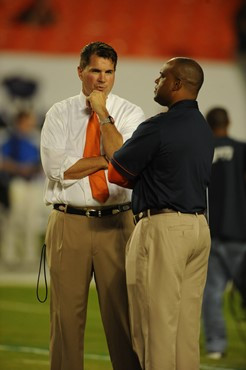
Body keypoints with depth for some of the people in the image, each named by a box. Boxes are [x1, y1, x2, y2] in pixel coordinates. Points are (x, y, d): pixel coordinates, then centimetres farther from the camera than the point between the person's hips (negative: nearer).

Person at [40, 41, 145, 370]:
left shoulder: (130, 114, 5)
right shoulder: (59, 114, 6)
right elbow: (57, 168, -8)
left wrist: (104, 114, -9)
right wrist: (107, 159, -8)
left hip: (116, 224, 0)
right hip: (69, 223, 0)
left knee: (122, 312, -1)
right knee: (66, 313, 2)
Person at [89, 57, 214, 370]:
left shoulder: (158, 128, -14)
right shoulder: (204, 128, 13)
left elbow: (117, 174, -5)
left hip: (163, 227, -8)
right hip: (198, 226, 8)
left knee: (158, 323, -4)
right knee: (188, 320, 9)